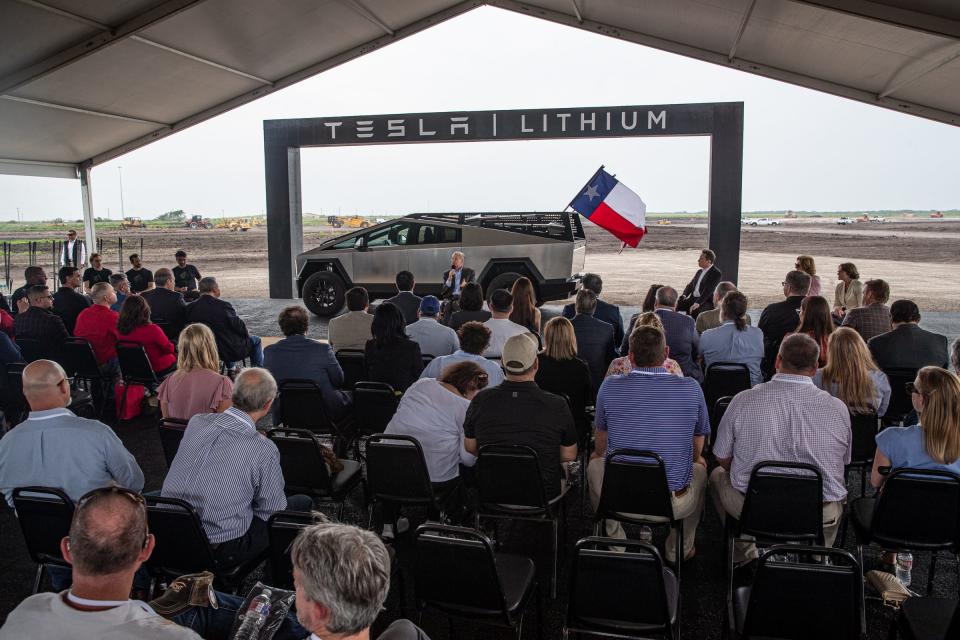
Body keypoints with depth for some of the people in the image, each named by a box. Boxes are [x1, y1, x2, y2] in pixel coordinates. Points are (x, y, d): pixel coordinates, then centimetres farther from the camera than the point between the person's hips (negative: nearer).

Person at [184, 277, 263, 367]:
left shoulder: (190, 308, -9)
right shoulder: (223, 305, -24)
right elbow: (238, 325, -17)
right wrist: (247, 333, 7)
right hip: (232, 350, -6)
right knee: (256, 340, 19)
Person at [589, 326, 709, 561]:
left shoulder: (610, 387, -8)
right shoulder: (691, 389, -8)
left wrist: (598, 454, 37)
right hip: (675, 504, 0)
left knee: (595, 464, 32)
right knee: (699, 469, 33)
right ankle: (679, 550, 38)